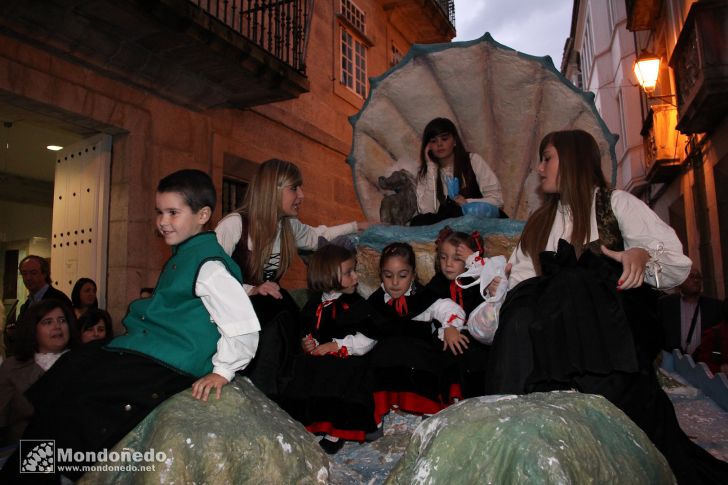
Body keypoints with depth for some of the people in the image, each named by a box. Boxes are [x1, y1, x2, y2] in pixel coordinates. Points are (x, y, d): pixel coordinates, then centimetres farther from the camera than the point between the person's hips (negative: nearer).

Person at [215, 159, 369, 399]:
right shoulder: (234, 224, -15)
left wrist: (356, 226, 23)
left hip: (269, 307, 6)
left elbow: (316, 236, 25)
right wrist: (252, 290, -26)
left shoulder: (290, 226, 5)